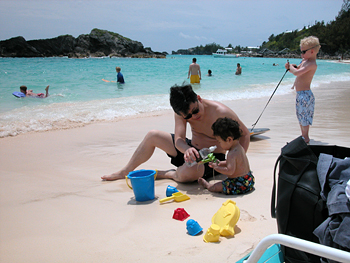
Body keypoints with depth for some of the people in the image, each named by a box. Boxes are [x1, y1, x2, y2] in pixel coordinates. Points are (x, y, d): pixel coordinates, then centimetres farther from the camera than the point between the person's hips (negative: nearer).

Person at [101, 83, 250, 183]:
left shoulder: (220, 112, -26)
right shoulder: (182, 112, -14)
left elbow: (245, 134, -15)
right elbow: (179, 139, -22)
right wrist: (187, 149, -47)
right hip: (192, 150, 6)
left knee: (187, 173, -40)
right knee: (152, 136, 2)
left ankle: (170, 174, -4)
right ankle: (125, 172, 18)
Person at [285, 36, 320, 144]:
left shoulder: (312, 64, -20)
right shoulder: (305, 60, 11)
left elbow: (297, 73, -31)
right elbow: (298, 69, 25)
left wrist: (291, 67, -11)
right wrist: (291, 67, 3)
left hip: (305, 94, -10)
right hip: (300, 94, 10)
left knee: (304, 115, -2)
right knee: (300, 115, 17)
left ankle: (306, 137, 9)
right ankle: (303, 136, 29)